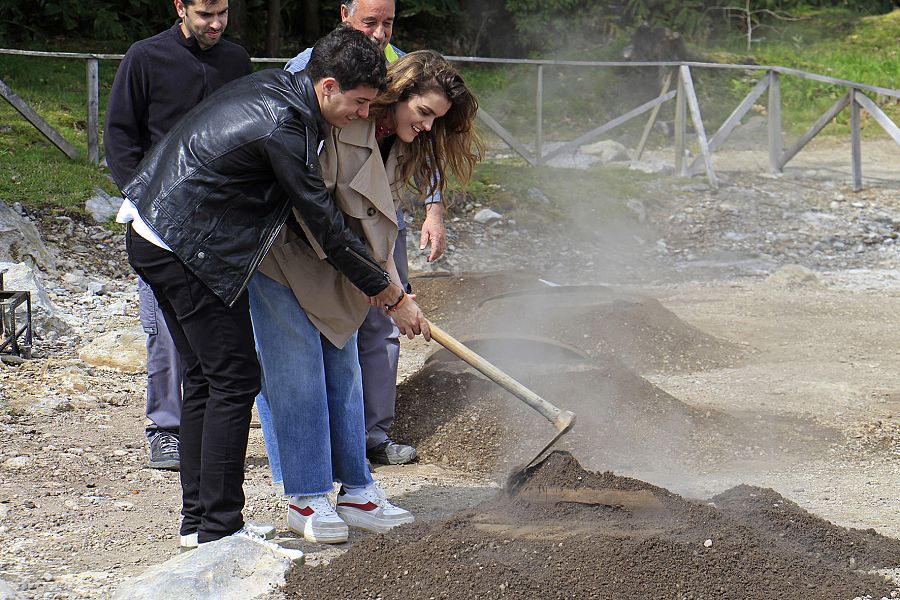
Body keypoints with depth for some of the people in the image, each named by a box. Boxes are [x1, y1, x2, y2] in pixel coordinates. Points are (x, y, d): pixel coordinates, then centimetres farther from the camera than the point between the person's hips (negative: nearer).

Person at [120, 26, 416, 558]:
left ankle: (197, 517, 21)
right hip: (190, 251, -10)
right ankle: (219, 529, -2)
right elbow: (326, 225, -15)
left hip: (153, 234, 10)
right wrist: (387, 291, -4)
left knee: (206, 377, 15)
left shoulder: (270, 86, 9)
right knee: (235, 380, -5)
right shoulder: (284, 129, -20)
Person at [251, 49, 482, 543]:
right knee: (296, 373, -7)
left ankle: (354, 491, 15)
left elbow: (378, 227, 7)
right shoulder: (338, 125, -24)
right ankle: (305, 500, 0)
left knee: (343, 371, 8)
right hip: (281, 256, -8)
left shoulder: (397, 149, 3)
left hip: (333, 275, 8)